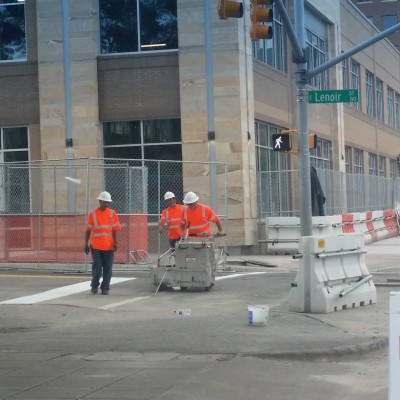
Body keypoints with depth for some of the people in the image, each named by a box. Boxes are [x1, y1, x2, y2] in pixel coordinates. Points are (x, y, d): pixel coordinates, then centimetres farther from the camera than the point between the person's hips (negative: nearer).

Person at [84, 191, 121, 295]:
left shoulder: (112, 213, 5)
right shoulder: (93, 213, 2)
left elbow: (114, 229, 5)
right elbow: (88, 230, 4)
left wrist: (115, 242, -4)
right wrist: (86, 244, 2)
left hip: (109, 246, 1)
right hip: (96, 246, -1)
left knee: (108, 269, 2)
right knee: (97, 268, 0)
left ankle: (105, 288, 10)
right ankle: (94, 286, 17)